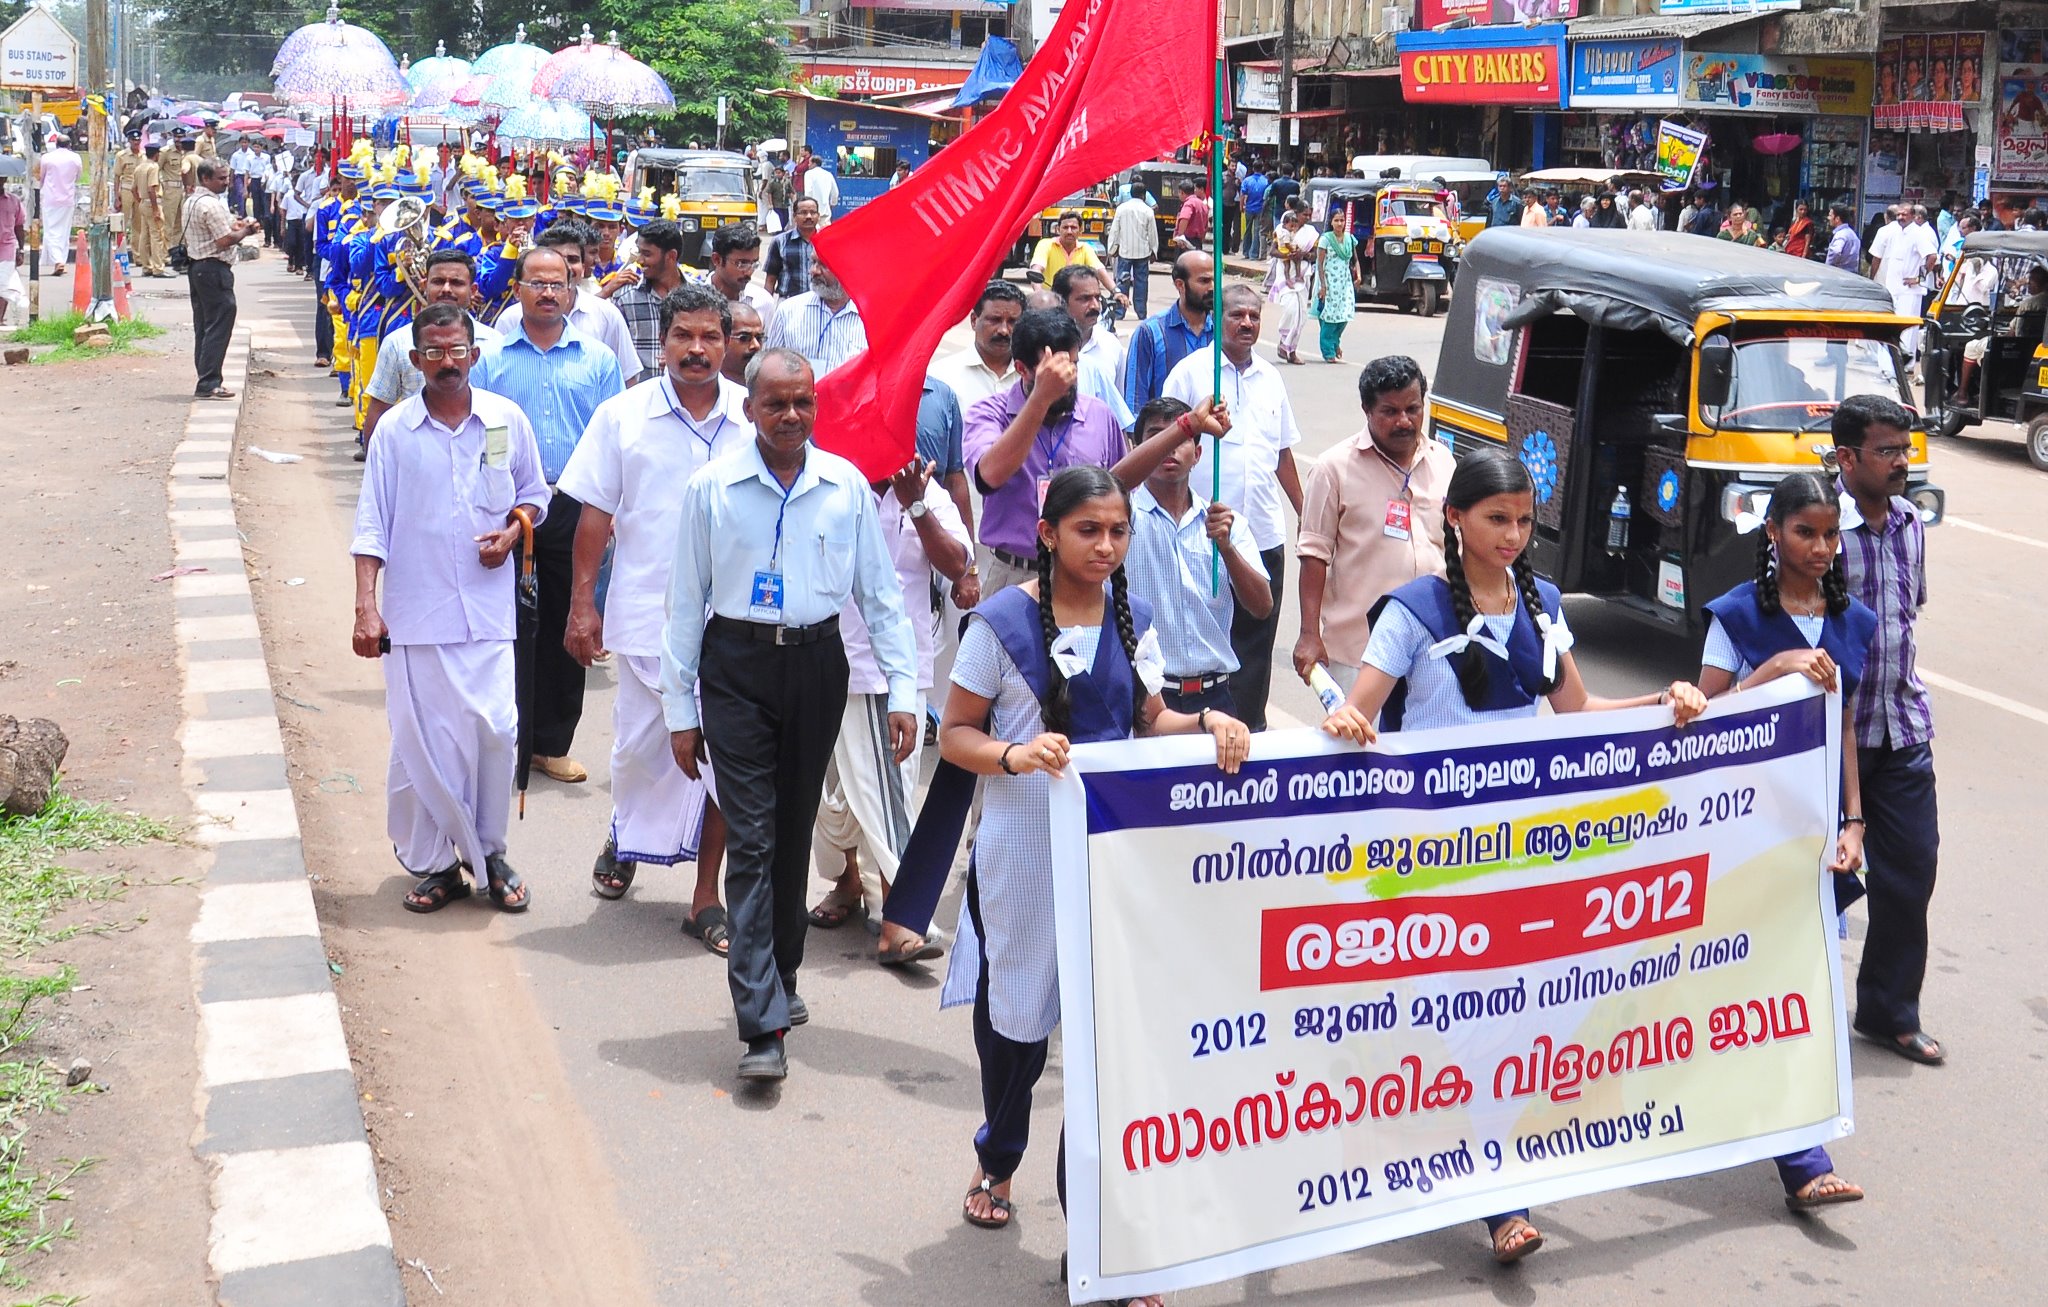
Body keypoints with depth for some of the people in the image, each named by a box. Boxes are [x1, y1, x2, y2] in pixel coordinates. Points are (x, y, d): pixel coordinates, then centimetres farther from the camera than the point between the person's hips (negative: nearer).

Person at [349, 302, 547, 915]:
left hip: (488, 609, 1)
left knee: (495, 730, -5)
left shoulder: (506, 420, 4)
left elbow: (534, 494, 18)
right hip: (415, 612, 0)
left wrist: (511, 533, -3)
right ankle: (434, 864, 16)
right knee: (421, 742, 2)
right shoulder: (395, 430, 0)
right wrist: (365, 606, -9)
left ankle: (489, 853, 16)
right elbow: (372, 524, 0)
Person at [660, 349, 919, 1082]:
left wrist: (902, 688, 1)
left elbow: (880, 592, 7)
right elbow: (687, 601, 3)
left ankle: (779, 978, 32)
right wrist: (680, 708, 3)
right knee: (751, 839, -6)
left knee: (795, 831, 13)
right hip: (737, 669, -2)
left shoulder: (846, 486, 2)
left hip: (817, 664, 2)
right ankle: (763, 1025, -7)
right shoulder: (711, 488, -1)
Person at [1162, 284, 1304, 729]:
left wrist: (1304, 512, 18)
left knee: (1257, 639, 9)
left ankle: (1250, 725, 19)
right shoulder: (1190, 372, -3)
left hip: (1265, 533, 5)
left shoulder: (1270, 377, 13)